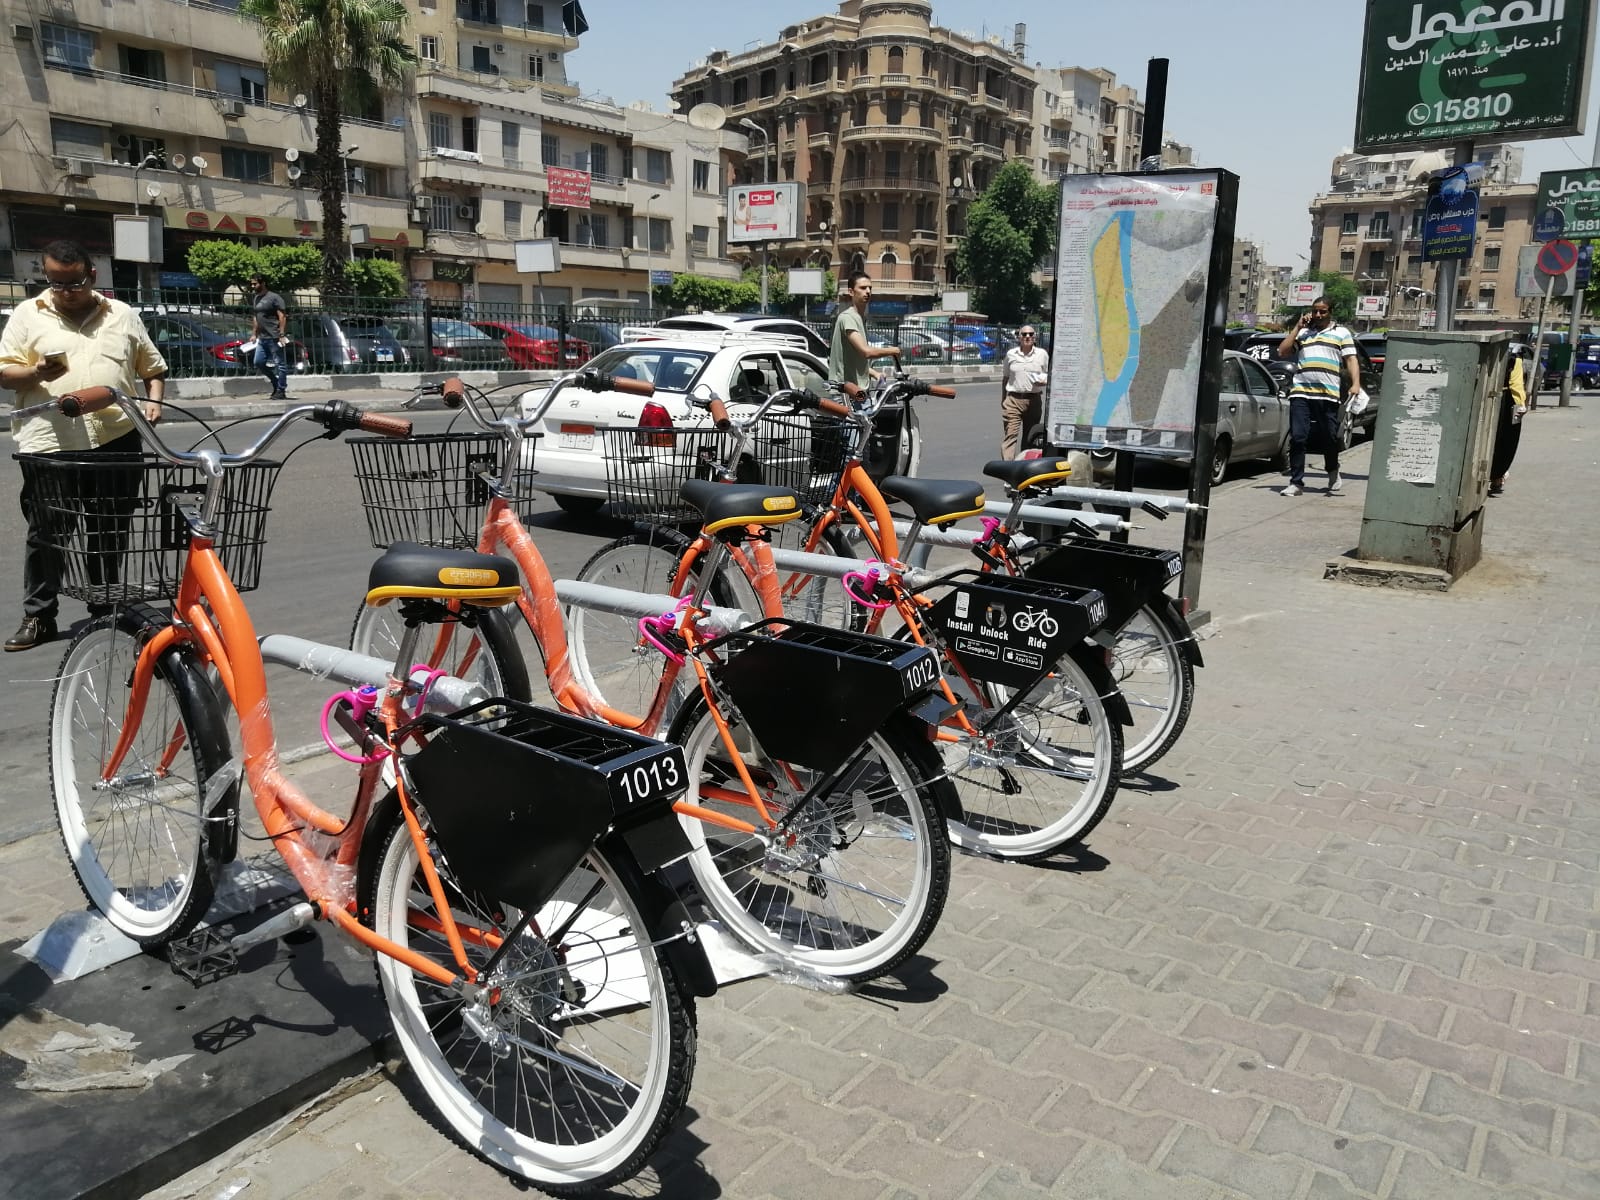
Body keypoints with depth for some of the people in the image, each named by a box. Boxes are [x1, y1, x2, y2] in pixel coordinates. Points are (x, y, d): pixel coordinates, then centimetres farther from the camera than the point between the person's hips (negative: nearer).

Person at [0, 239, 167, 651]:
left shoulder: (122, 315, 13)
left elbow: (154, 368, 19)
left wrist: (153, 399, 0)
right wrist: (35, 372, -14)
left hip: (115, 442, 1)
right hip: (48, 445, -1)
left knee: (110, 534, 9)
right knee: (44, 536, 4)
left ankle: (105, 611, 23)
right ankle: (38, 617, 14)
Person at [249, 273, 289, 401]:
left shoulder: (274, 297, -8)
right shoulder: (257, 298, 16)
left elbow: (282, 316, -13)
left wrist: (282, 334, -19)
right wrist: (255, 334, 20)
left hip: (274, 337, -9)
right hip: (262, 338, 9)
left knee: (280, 364, -3)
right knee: (259, 363, 7)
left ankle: (281, 391, 2)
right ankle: (276, 383, 21)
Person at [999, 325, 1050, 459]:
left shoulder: (1042, 354, 5)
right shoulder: (1011, 354, 5)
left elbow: (1049, 375, 12)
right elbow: (1005, 378, 13)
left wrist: (1044, 381, -10)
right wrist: (1003, 399, 12)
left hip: (1034, 399, 1)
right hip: (1014, 399, -1)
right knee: (1010, 434, -12)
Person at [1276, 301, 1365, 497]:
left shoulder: (1341, 332, 13)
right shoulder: (1302, 332, 19)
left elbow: (1351, 359, 6)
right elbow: (1282, 352, 9)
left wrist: (1356, 384, -9)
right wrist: (1298, 327, 5)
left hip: (1328, 394, -1)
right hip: (1300, 393, 1)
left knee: (1330, 438, 6)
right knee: (1297, 437, -7)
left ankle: (1333, 474, 30)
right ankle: (1296, 482, -3)